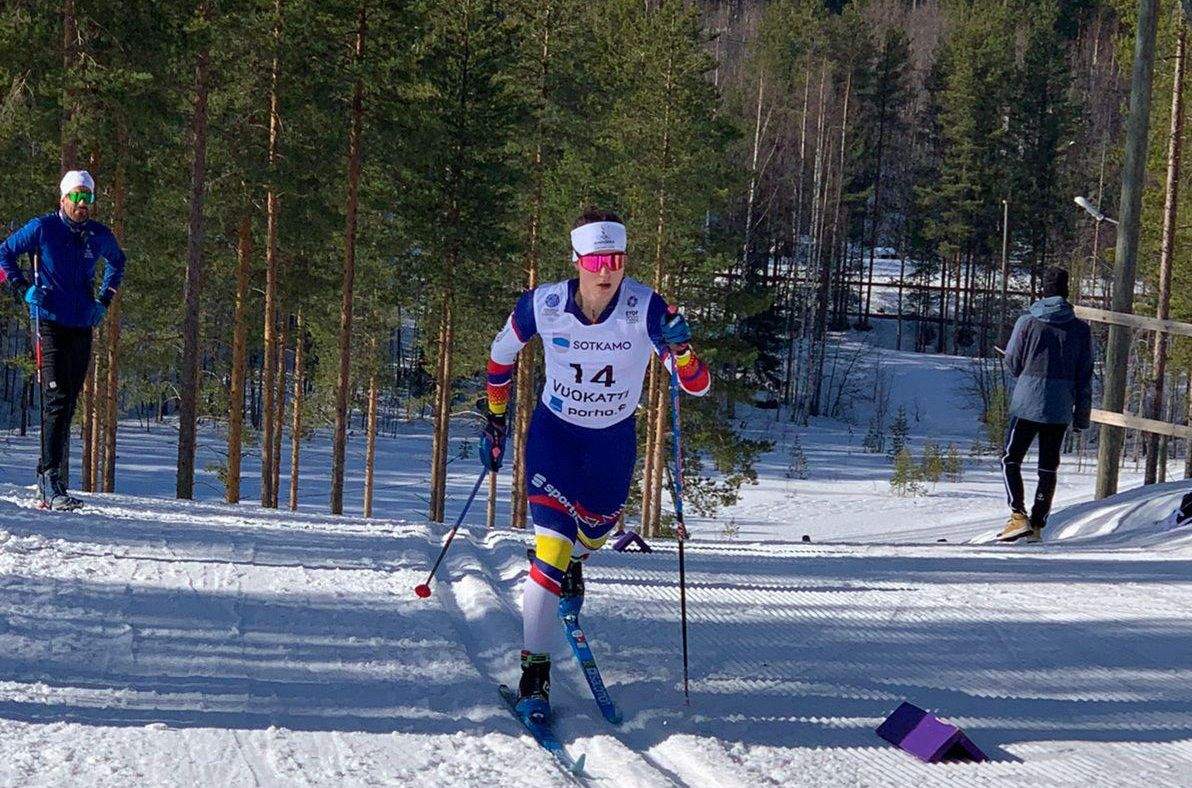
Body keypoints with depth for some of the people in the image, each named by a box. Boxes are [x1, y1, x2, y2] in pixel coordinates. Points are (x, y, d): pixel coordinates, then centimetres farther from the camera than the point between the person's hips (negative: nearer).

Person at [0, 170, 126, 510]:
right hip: (50, 324, -5)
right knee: (57, 400, -15)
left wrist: (105, 299, 18)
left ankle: (53, 480, 17)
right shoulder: (43, 228, -4)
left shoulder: (99, 236, 9)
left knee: (68, 404, 8)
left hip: (82, 329, 5)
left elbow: (117, 262, 30)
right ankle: (51, 481, -18)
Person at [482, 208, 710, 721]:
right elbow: (501, 356, 1)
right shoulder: (543, 304, -21)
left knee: (593, 533, 23)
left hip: (615, 439, 2)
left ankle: (572, 563, 63)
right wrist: (494, 423, 6)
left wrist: (680, 350, -48)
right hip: (554, 432, -1)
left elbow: (697, 386, -27)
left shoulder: (646, 308, -25)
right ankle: (534, 671, -5)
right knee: (552, 544, -15)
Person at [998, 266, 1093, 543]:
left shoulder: (1027, 322, -6)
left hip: (1027, 403, -2)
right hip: (1061, 409, 2)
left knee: (1011, 460, 7)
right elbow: (1085, 376, 2)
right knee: (1048, 467, 11)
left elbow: (1012, 362, 1)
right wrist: (1082, 416, 9)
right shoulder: (1081, 329, 0)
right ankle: (1037, 525, 11)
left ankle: (1019, 516, -9)